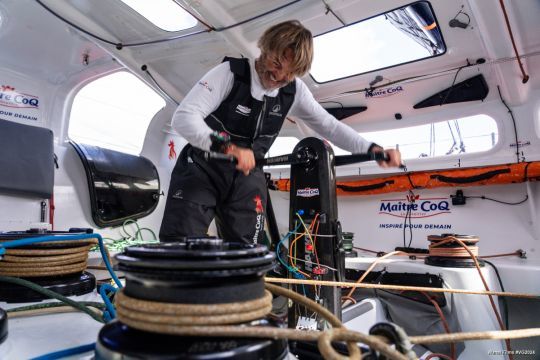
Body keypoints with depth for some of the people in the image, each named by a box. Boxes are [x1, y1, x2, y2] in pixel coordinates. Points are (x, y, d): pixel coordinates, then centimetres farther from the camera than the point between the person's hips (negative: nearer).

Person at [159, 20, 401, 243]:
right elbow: (183, 117, -26)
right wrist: (226, 147, -42)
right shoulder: (230, 73, -18)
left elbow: (329, 125, 4)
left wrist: (371, 149, -9)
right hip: (202, 167, -3)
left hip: (246, 177, 4)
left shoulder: (295, 91, -4)